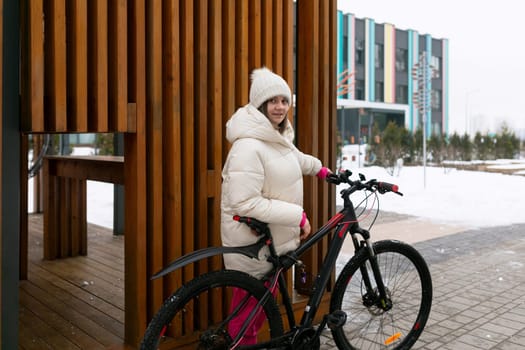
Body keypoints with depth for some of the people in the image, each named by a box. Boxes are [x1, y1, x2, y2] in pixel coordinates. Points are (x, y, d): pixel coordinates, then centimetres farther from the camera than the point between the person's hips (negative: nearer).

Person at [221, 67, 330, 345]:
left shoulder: (278, 136, 6)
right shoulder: (248, 146, -26)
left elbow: (293, 157, 30)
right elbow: (245, 203, -31)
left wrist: (319, 168, 43)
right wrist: (297, 215, -27)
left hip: (273, 236, 9)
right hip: (252, 240, -9)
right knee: (248, 306, 6)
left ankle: (252, 339, 41)